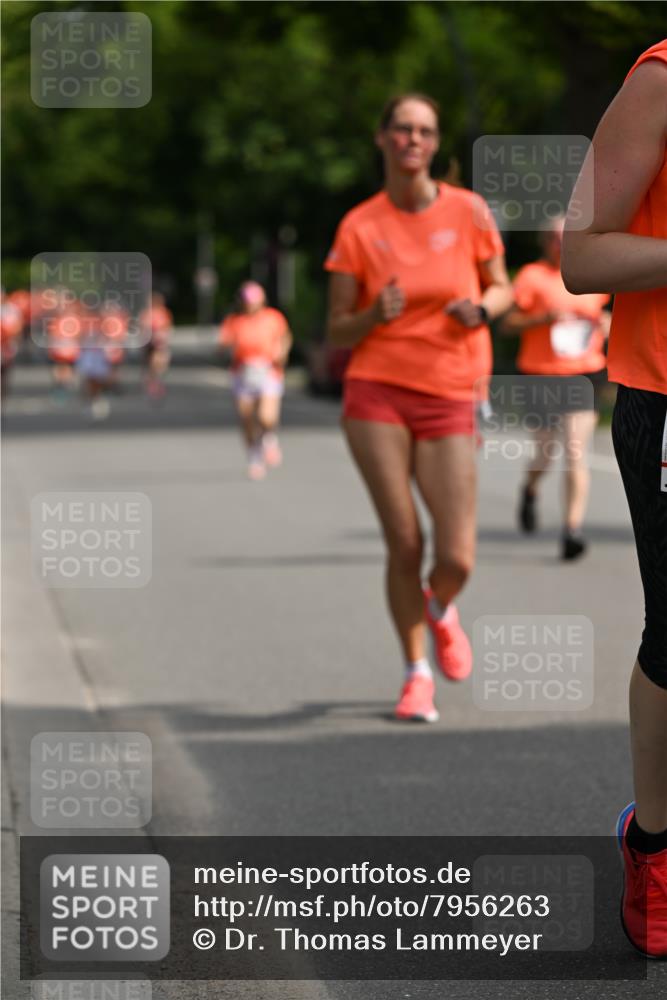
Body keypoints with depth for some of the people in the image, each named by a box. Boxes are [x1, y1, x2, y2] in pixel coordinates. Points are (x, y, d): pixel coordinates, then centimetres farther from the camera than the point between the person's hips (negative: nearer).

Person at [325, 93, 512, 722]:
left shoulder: (468, 211, 2)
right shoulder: (358, 228, 0)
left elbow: (502, 288, 14)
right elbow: (337, 332, 4)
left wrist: (481, 308, -8)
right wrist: (374, 315, -17)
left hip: (449, 401, 1)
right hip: (376, 393, -1)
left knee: (456, 560, -6)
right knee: (404, 543, -6)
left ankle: (439, 610, 31)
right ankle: (416, 672, 14)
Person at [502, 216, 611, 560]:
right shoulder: (533, 276, -4)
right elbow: (507, 324, -6)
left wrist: (605, 323, 5)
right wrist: (543, 318, -20)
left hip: (584, 373, 2)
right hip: (542, 373, -2)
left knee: (575, 455, -9)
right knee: (546, 454, 7)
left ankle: (572, 530, -10)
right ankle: (530, 489, 42)